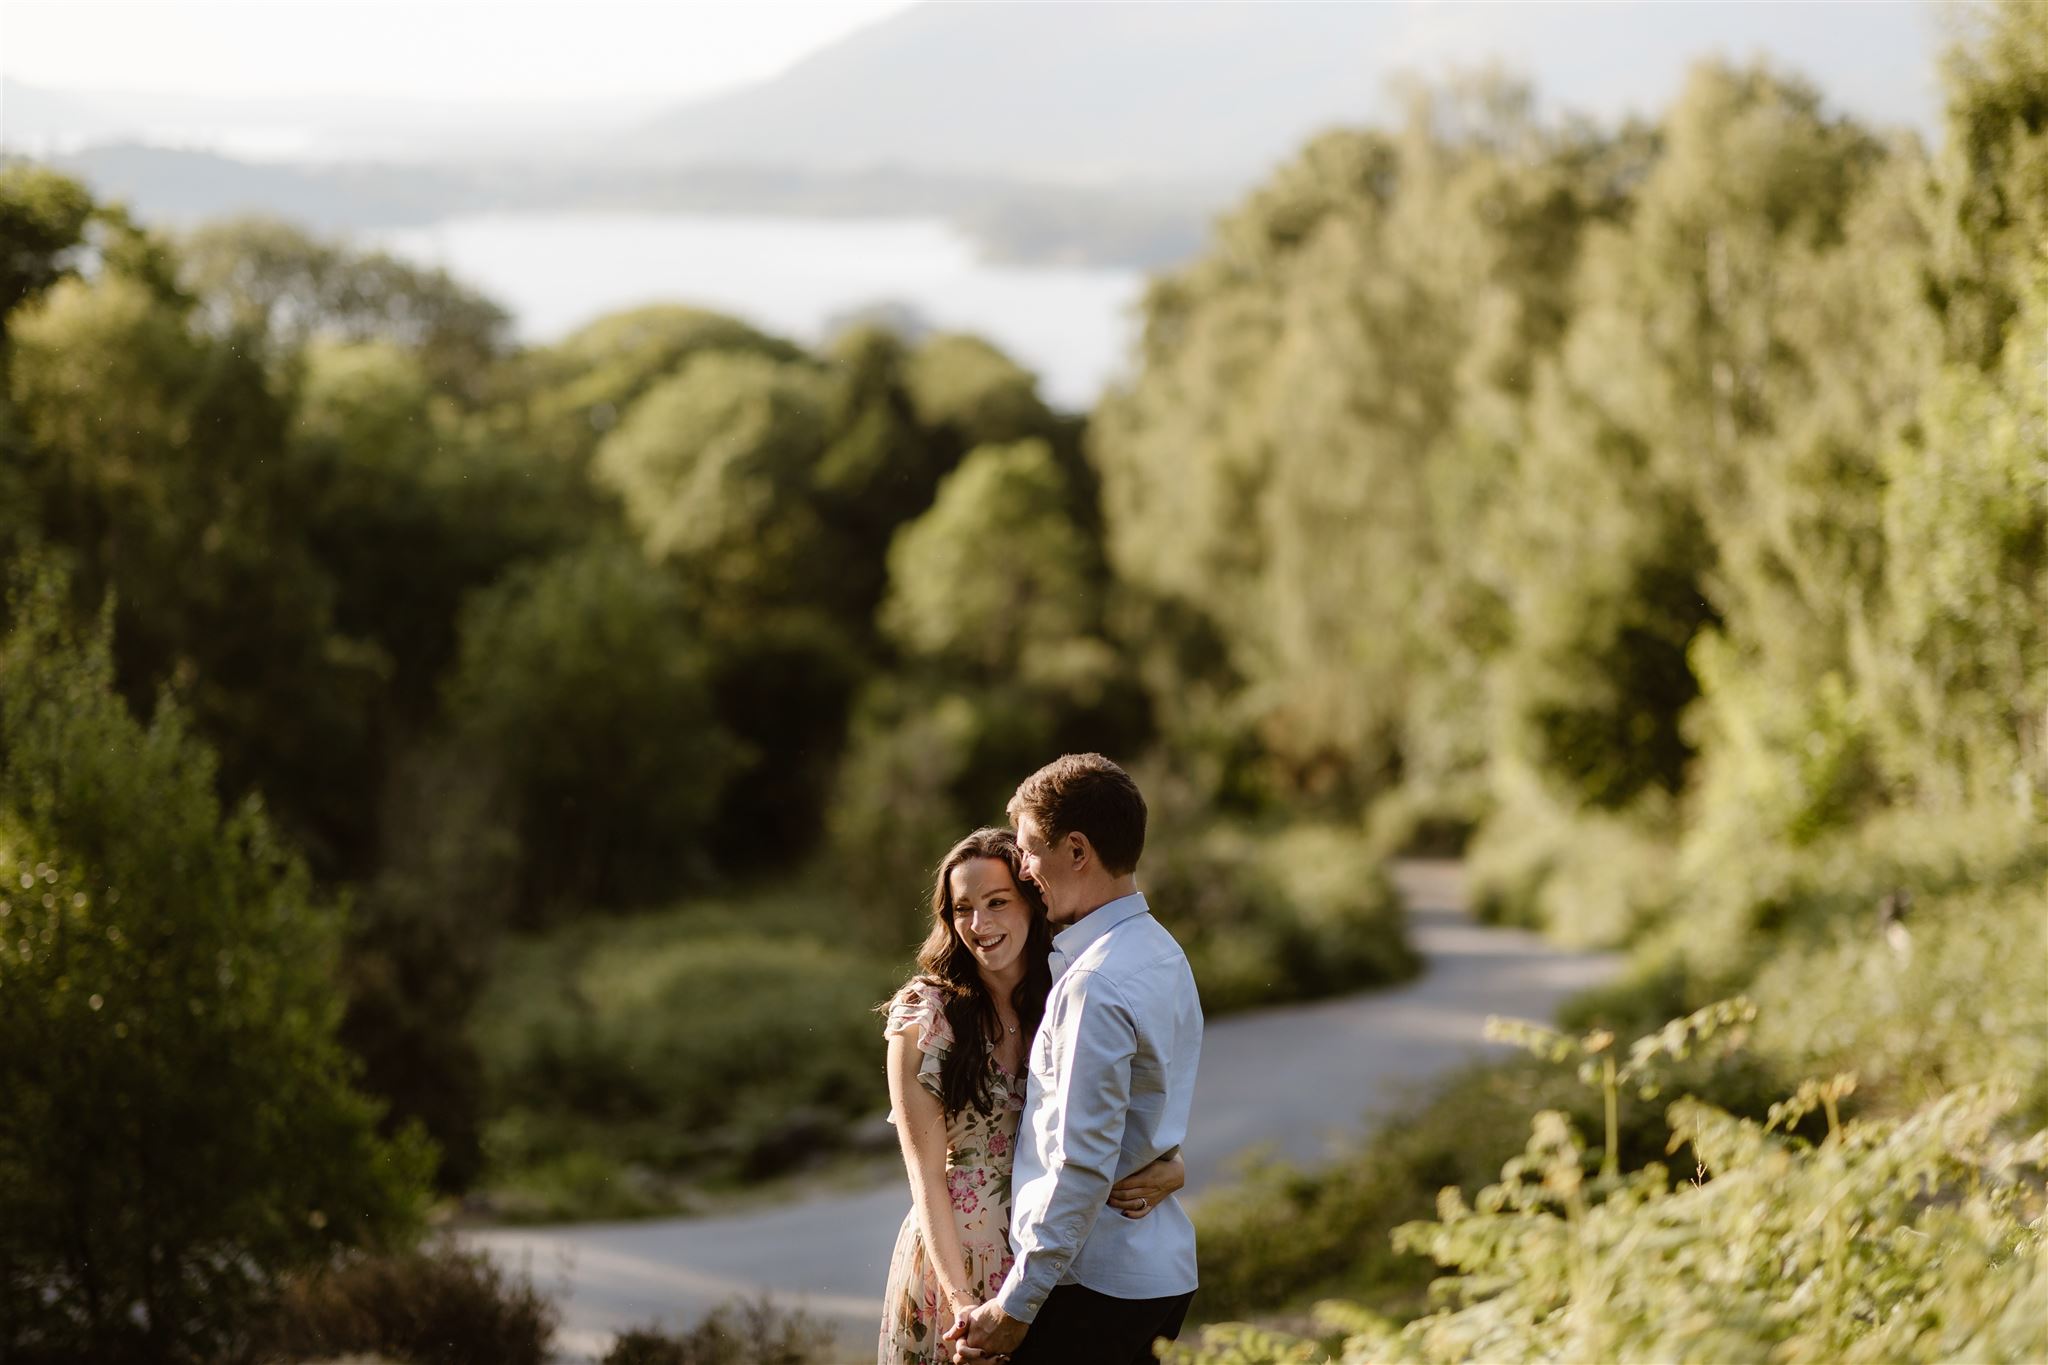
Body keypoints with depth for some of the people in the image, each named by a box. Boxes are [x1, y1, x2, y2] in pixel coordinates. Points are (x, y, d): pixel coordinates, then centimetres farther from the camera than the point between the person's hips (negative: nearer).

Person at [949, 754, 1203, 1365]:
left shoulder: (1095, 985, -19)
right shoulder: (1162, 953, 12)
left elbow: (1083, 1165, -23)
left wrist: (1015, 1305, -20)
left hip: (1092, 1286, -10)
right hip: (1163, 1272, 10)